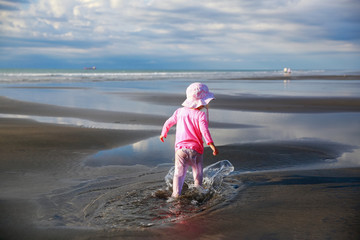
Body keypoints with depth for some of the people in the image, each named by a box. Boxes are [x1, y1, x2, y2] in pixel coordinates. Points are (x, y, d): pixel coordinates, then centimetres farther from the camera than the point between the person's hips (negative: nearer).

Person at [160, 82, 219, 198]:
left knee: (179, 173, 1)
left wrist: (163, 134, 34)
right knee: (198, 174, 17)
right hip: (195, 150, -3)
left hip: (180, 148, 3)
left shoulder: (179, 111, 7)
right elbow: (204, 130, -22)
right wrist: (212, 145, -25)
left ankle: (176, 194, -12)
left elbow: (168, 123, 17)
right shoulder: (201, 115, -9)